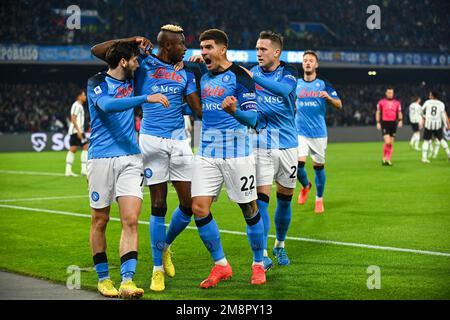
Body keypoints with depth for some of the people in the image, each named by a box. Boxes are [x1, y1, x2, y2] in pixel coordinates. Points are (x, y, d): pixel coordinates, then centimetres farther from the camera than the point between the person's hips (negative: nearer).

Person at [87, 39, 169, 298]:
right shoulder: (97, 83, -4)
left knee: (131, 220, -9)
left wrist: (141, 46, 13)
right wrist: (146, 98, -32)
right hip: (102, 158, -4)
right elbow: (107, 105, -26)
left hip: (131, 158, 4)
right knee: (100, 221, 5)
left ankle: (127, 281, -14)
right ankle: (103, 278, 19)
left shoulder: (131, 81, 13)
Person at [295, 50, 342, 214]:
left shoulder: (323, 85, 0)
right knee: (298, 163, -13)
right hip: (300, 132, 1)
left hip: (319, 133, -1)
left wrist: (328, 97, -23)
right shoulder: (295, 85, 6)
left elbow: (339, 105, -5)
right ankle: (305, 186, 19)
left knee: (318, 166, 3)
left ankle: (319, 200, 21)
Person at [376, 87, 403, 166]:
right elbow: (378, 113, 8)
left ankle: (388, 160, 15)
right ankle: (384, 158, 1)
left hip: (393, 124, 3)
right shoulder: (381, 102, 2)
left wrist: (400, 121, -7)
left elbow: (399, 113, 11)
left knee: (391, 143, 6)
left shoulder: (397, 103, 8)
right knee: (387, 142, -16)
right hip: (385, 124, -3)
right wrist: (378, 123, -1)